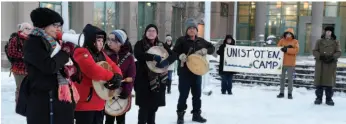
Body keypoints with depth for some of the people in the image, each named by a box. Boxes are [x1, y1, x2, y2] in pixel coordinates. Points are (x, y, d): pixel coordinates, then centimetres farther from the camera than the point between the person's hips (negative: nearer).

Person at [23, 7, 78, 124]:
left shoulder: (55, 43, 16)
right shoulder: (32, 43, -8)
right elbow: (49, 66, -21)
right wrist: (65, 53, -6)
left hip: (63, 97, 8)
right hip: (42, 101, -8)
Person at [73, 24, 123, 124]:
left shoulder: (101, 54, 16)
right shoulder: (82, 53, -13)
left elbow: (114, 66, 12)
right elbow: (93, 70, -28)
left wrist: (118, 76, -11)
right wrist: (112, 77, -18)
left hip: (99, 103, 9)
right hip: (85, 103, -9)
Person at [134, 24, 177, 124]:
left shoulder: (161, 45, 11)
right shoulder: (140, 44, 0)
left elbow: (174, 55, 0)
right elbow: (138, 54, -20)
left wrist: (166, 62, -21)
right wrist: (153, 57, -29)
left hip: (159, 80, 4)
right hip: (144, 79, -4)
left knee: (154, 106, 12)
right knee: (144, 106, -4)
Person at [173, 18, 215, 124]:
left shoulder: (201, 41, 8)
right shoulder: (181, 40, -4)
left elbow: (212, 48, 15)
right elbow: (174, 52, -8)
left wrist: (205, 50, -5)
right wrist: (180, 56, -28)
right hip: (185, 72, -4)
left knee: (197, 94, 13)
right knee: (183, 94, 0)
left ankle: (196, 114, 27)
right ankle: (180, 115, 13)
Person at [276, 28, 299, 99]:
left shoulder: (295, 41, 3)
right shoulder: (282, 40, 9)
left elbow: (296, 50, -11)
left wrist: (287, 50, -19)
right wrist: (286, 47, -15)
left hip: (290, 64, -2)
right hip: (282, 62, 2)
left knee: (290, 79, 3)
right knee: (282, 78, 7)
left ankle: (290, 93, 10)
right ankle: (281, 93, 15)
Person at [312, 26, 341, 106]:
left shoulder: (336, 42, 9)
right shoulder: (319, 41, 9)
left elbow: (338, 52, 3)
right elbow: (314, 51, 3)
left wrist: (332, 57, -16)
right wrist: (320, 56, -15)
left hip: (331, 65, 0)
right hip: (320, 64, 0)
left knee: (329, 81, 0)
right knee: (319, 81, 1)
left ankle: (329, 99, 8)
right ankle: (319, 98, 9)